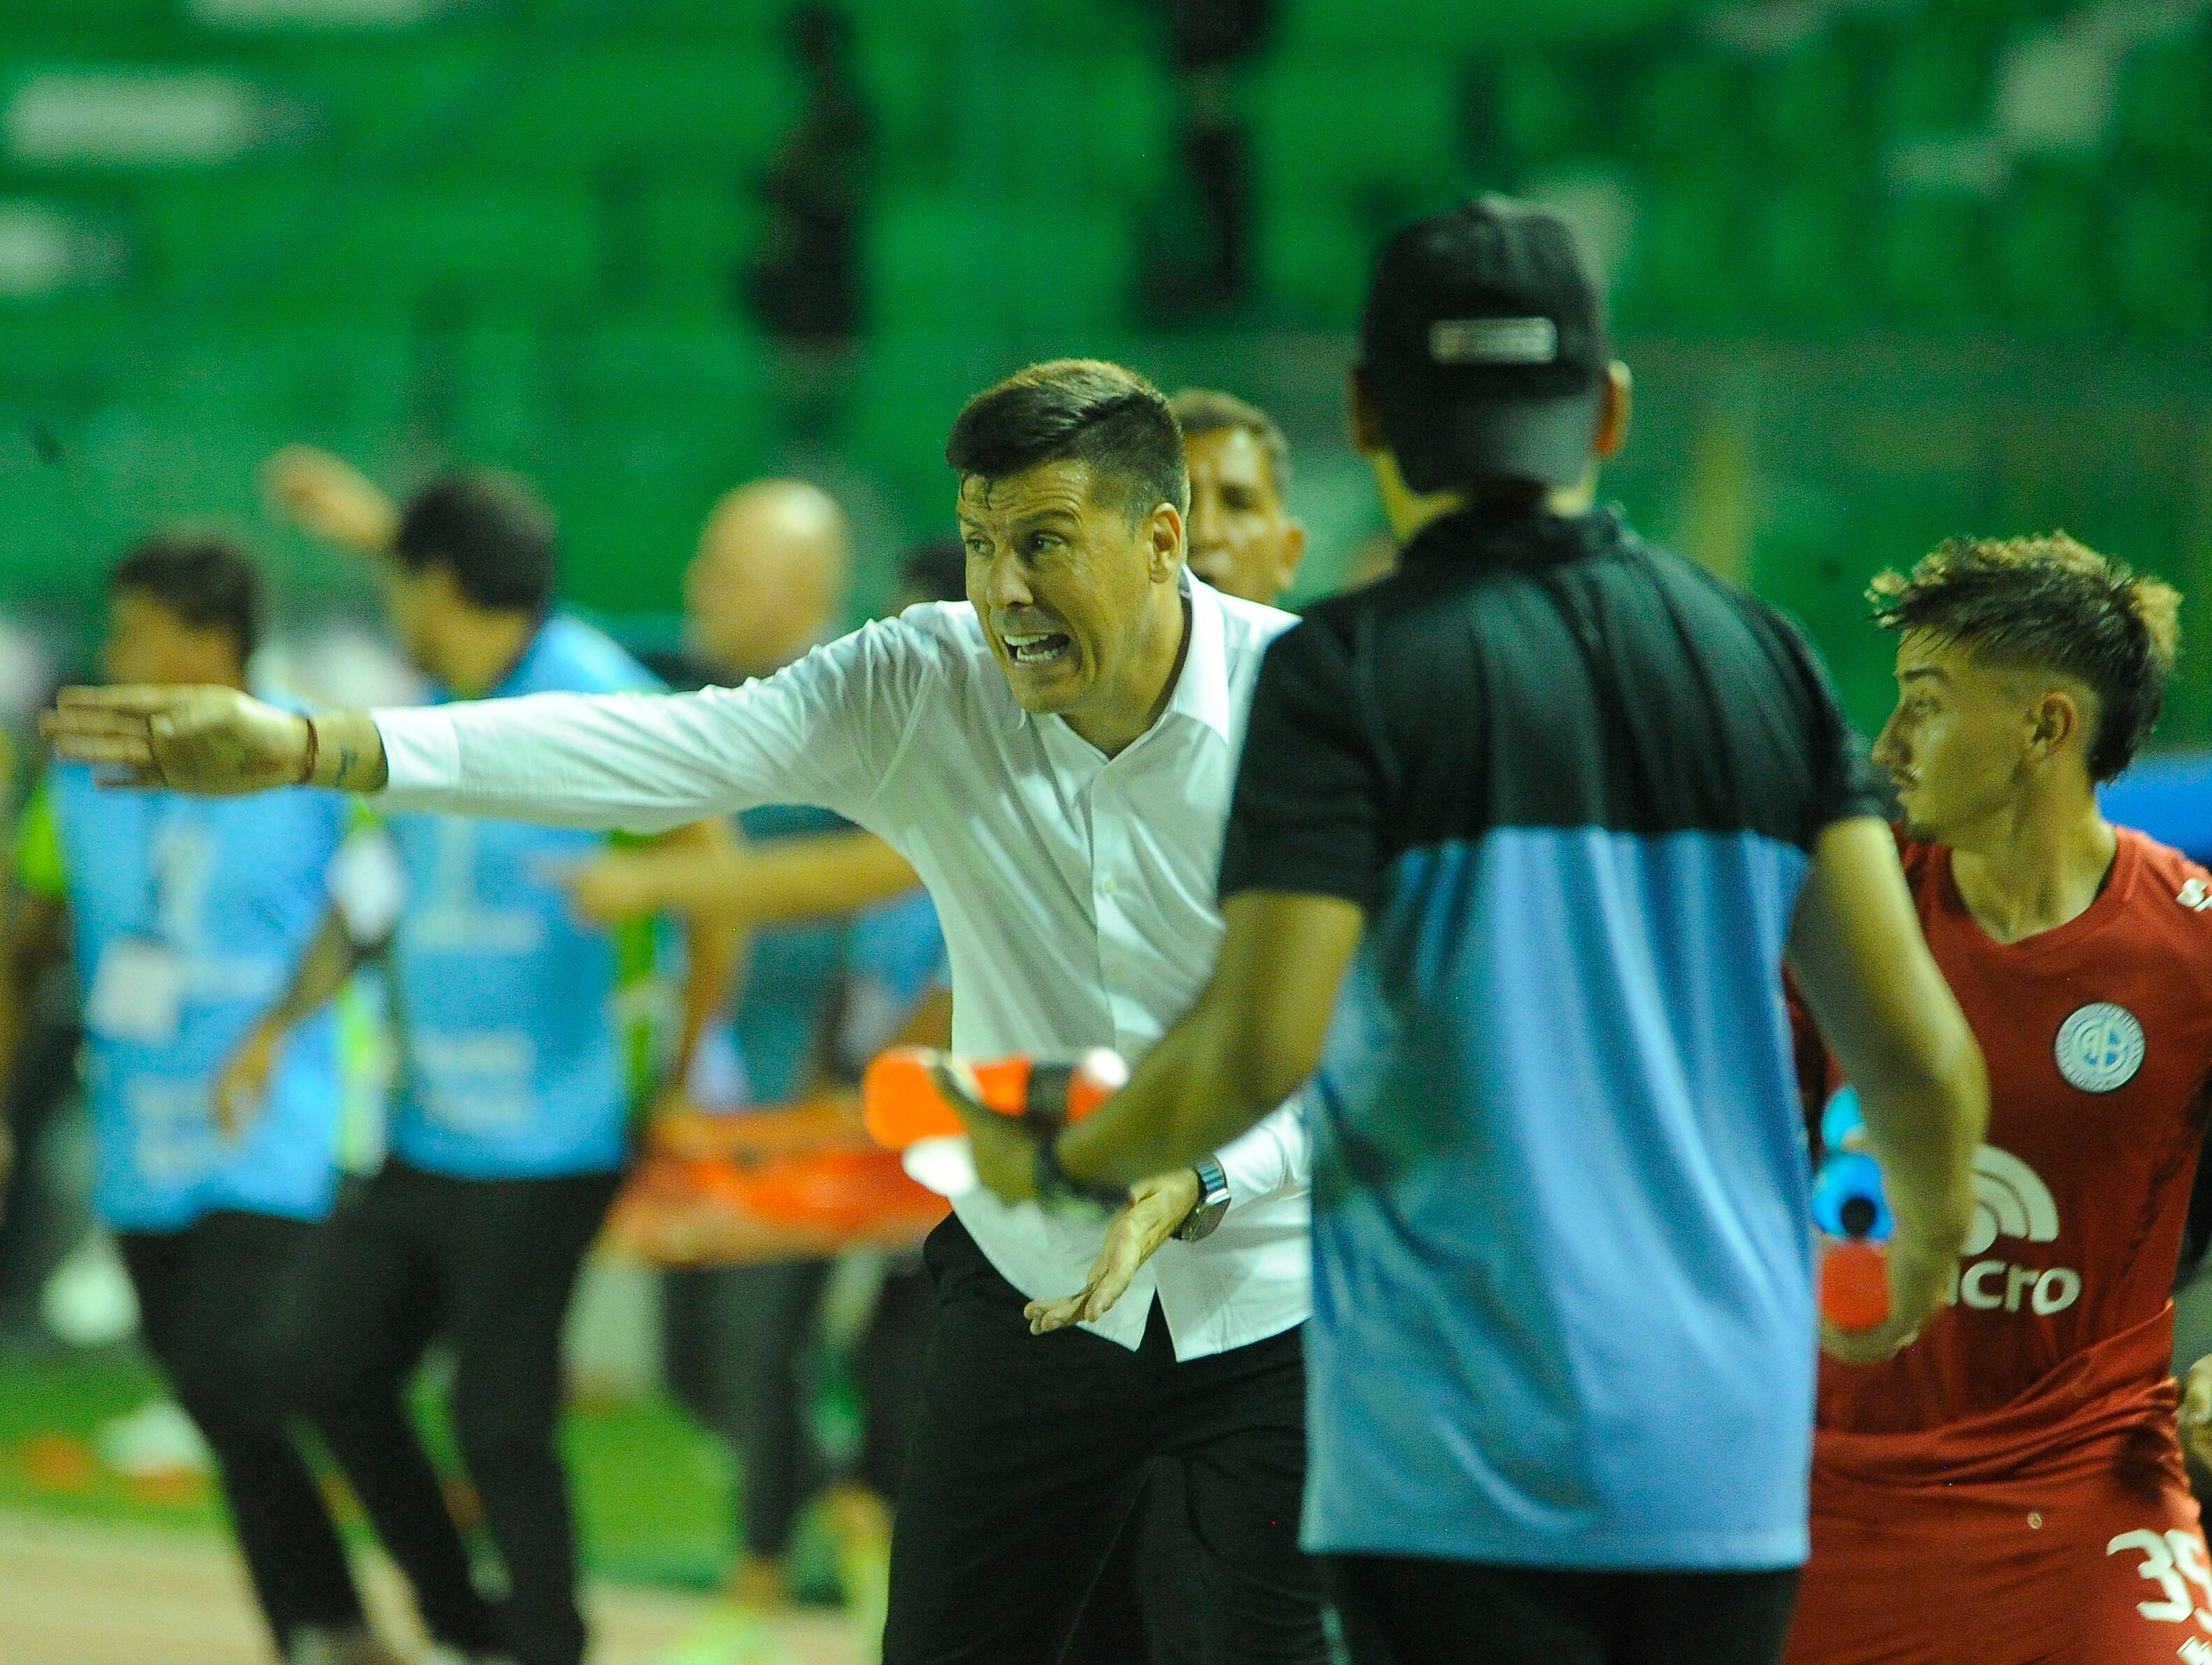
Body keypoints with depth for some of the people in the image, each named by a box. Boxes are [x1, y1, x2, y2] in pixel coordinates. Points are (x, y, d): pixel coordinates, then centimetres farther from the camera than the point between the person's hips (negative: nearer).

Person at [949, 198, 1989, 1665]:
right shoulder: (1763, 662, 7)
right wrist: (1931, 1251, 23)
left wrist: (1059, 1164, 4)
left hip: (1460, 1471, -4)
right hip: (1728, 1454, 4)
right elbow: (1919, 1052, 2)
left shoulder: (1351, 672, -5)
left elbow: (1259, 1047, -15)